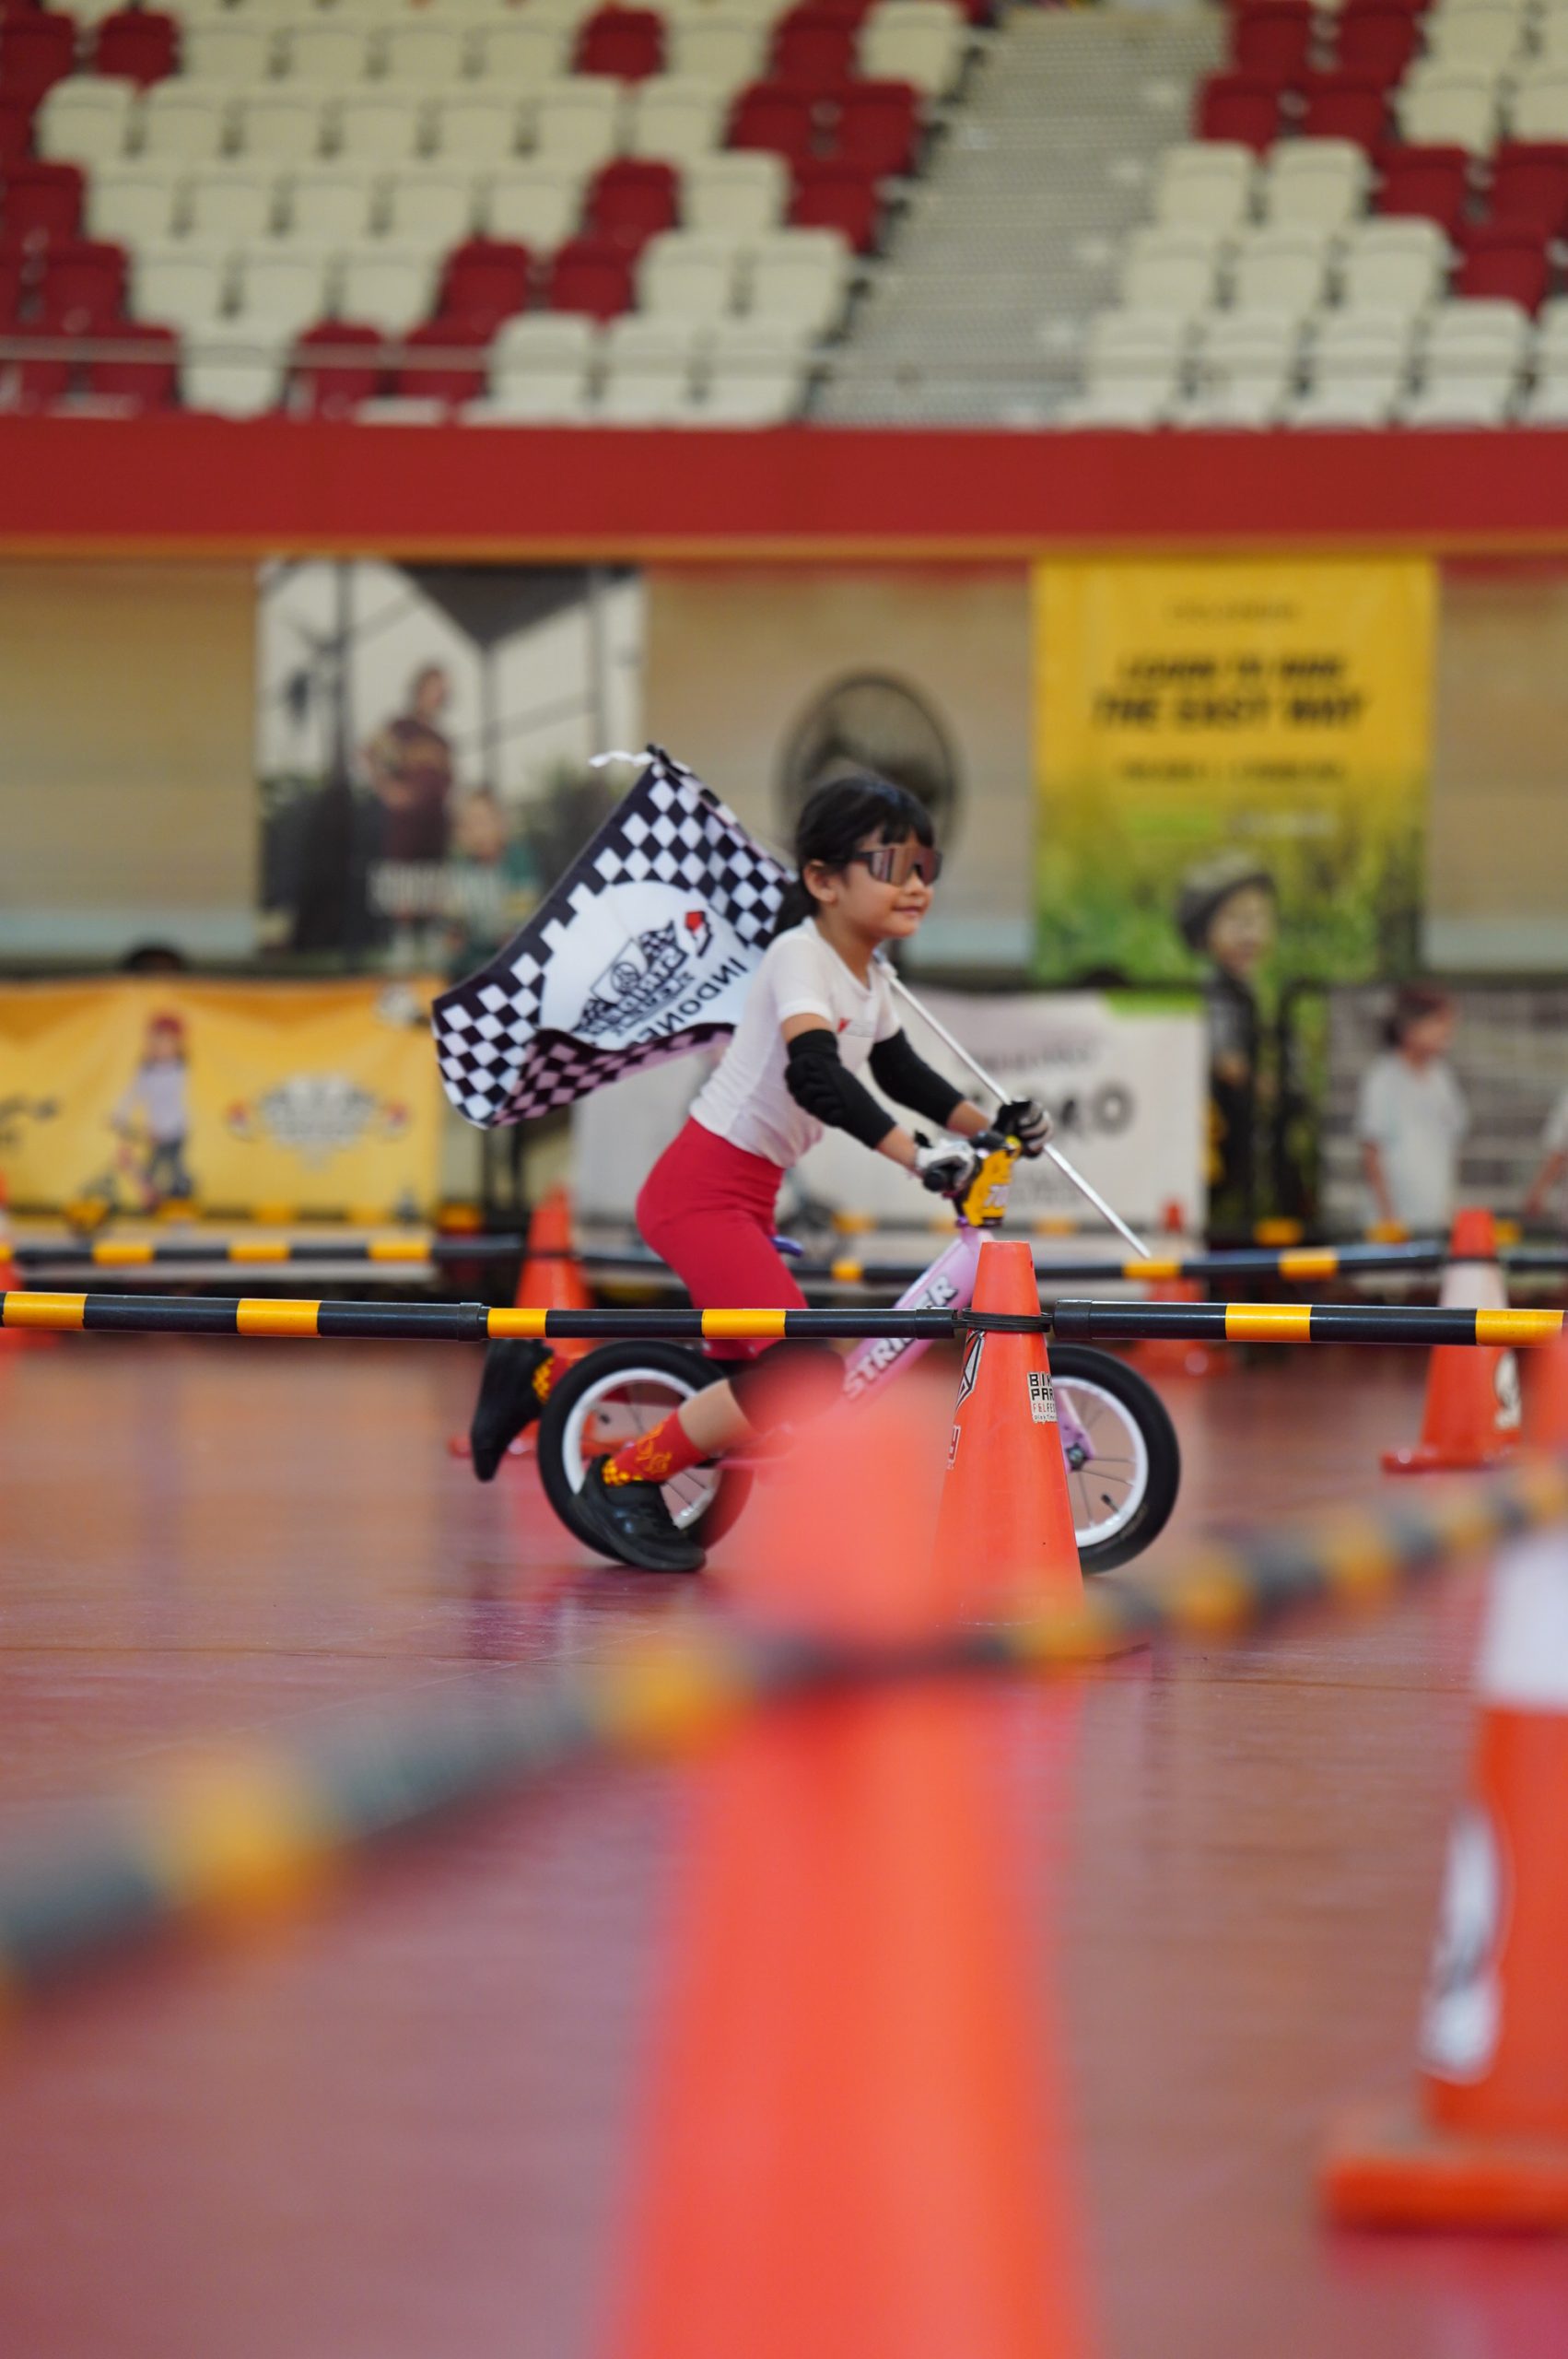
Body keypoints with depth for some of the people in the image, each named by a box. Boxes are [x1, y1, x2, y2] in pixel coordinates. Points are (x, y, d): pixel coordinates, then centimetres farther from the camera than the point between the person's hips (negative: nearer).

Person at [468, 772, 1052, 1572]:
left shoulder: (869, 979, 11)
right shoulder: (800, 957, -17)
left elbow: (899, 1072, 28)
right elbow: (814, 1075, -33)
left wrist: (988, 1125, 15)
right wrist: (920, 1155, -42)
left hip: (747, 1195, 10)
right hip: (701, 1189, -10)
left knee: (749, 1374, 14)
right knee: (802, 1376, -21)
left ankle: (539, 1377, 27)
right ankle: (623, 1479, -4)